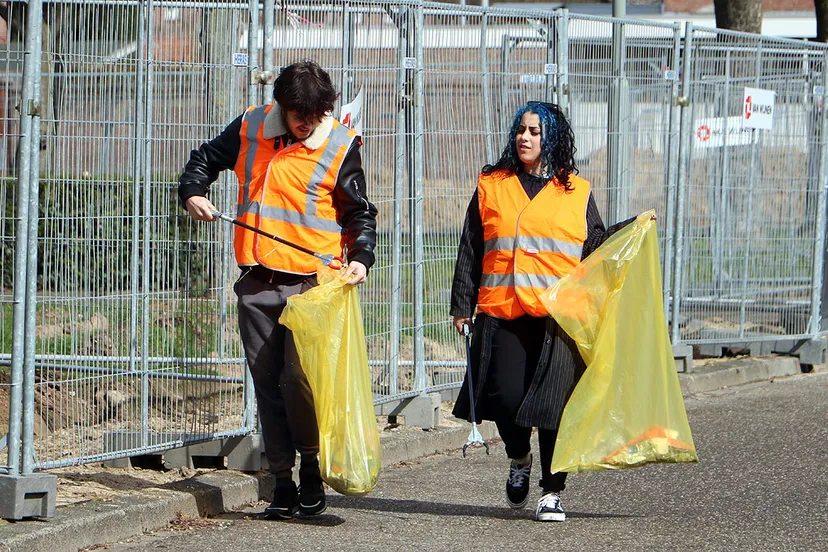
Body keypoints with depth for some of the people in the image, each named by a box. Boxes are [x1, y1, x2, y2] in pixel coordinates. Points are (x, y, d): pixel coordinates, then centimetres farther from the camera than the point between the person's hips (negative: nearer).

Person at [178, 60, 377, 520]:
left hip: (310, 285, -4)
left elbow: (360, 211, 4)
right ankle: (282, 481, 12)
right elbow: (206, 159, 24)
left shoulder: (340, 145, 0)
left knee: (301, 379, -16)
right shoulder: (250, 129, 8)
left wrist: (360, 257, -12)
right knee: (268, 384, 5)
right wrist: (193, 192, 5)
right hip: (257, 286, 4)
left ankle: (311, 467, 4)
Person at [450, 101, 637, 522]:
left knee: (555, 403, -4)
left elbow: (594, 247, 17)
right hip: (503, 313, 1)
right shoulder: (492, 187, 13)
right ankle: (519, 460, 21)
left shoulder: (576, 192, 12)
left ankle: (552, 492, 5)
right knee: (505, 396, -10)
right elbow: (470, 252, 14)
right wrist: (462, 306, 10)